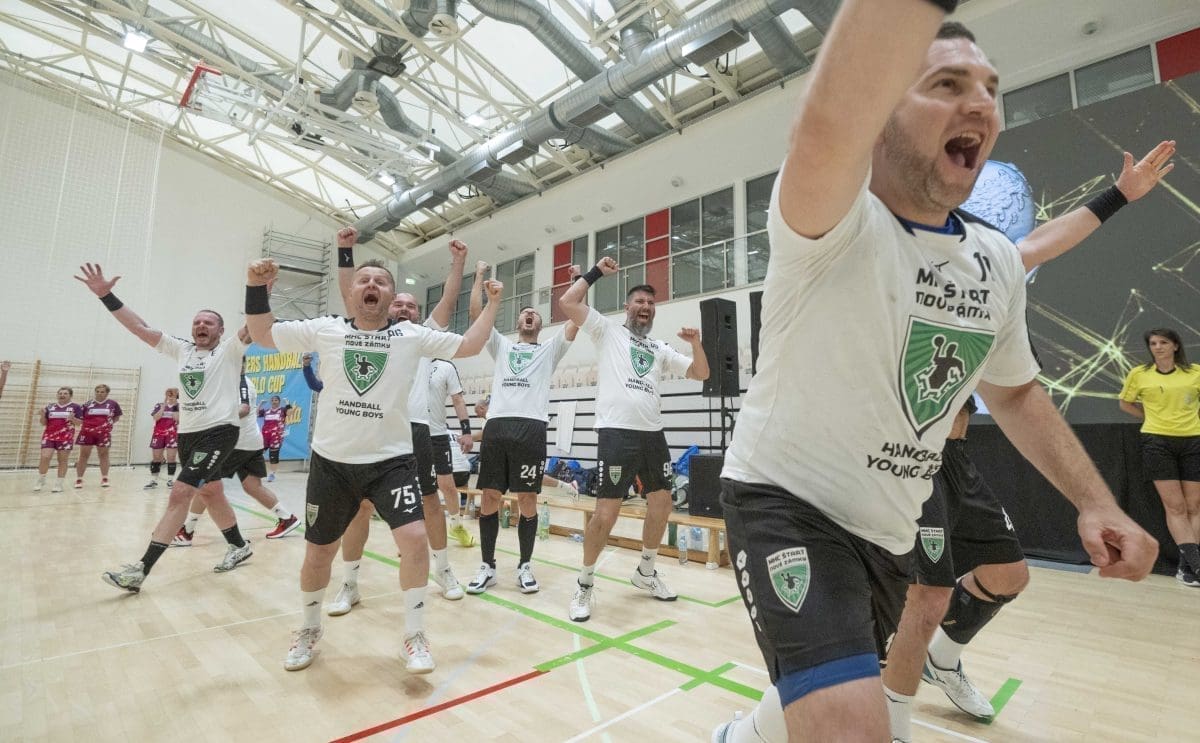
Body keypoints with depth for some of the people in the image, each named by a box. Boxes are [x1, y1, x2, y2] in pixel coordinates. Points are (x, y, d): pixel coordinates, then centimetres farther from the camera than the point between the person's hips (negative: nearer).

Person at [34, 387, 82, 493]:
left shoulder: (75, 407, 1)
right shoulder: (50, 407, 9)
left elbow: (80, 422, -1)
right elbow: (44, 423, 10)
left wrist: (72, 418, -20)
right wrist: (43, 415, -9)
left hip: (66, 436, -2)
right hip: (49, 435, 3)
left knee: (62, 460, 1)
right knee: (44, 457, -6)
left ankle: (59, 484, 7)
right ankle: (41, 480, 13)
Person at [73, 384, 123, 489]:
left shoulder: (113, 403, 2)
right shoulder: (87, 404, 3)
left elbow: (117, 417, 12)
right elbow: (80, 418, 9)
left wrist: (110, 423, -1)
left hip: (103, 433, 0)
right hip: (87, 432, 0)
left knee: (103, 455, 8)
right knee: (84, 455, 4)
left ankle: (104, 478, 16)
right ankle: (79, 479, 12)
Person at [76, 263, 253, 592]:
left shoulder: (229, 351, -4)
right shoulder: (181, 349, 12)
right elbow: (139, 327, 12)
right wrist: (105, 295, 3)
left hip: (218, 432, -7)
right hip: (187, 433, 7)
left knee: (179, 494, -11)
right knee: (210, 493, 15)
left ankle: (140, 570, -5)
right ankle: (239, 546, 29)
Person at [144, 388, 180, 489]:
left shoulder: (179, 406, 2)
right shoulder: (159, 405, 7)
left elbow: (178, 419, -11)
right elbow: (156, 418, -8)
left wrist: (175, 406, -12)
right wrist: (164, 405, -11)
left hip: (172, 434, -2)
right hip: (158, 434, 2)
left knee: (171, 457, -2)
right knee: (156, 457, 5)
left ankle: (170, 480, 3)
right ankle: (153, 481, 12)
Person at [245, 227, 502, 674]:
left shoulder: (411, 336, -1)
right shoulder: (324, 330, 2)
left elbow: (468, 346, -2)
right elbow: (261, 336, 10)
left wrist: (492, 304, -4)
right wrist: (257, 288, -3)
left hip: (391, 460, -1)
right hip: (332, 461, 2)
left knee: (414, 538, -16)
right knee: (318, 552, 13)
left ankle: (414, 636, 6)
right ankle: (310, 630, 42)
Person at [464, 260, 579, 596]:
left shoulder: (550, 349, 19)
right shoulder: (501, 345, 23)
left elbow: (576, 320, 8)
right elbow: (475, 313, 15)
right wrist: (479, 276, 19)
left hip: (532, 427, -1)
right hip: (497, 425, 2)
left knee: (527, 500, 1)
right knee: (490, 497, 3)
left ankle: (525, 566, 16)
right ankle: (488, 566, 16)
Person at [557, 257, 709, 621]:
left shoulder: (660, 349, 20)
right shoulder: (608, 331, 8)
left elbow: (701, 373, 18)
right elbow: (567, 302, -1)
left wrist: (696, 342, 2)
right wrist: (596, 272, 4)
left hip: (653, 433, 6)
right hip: (617, 433, -6)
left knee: (662, 502, 12)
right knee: (606, 512, -8)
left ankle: (645, 571, 33)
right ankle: (585, 584, 11)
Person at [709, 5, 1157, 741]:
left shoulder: (1000, 262, 2)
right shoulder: (833, 221, -19)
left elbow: (1015, 391, 15)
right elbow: (829, 126, -43)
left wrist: (1096, 501, 7)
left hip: (890, 529, 7)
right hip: (787, 503, -7)